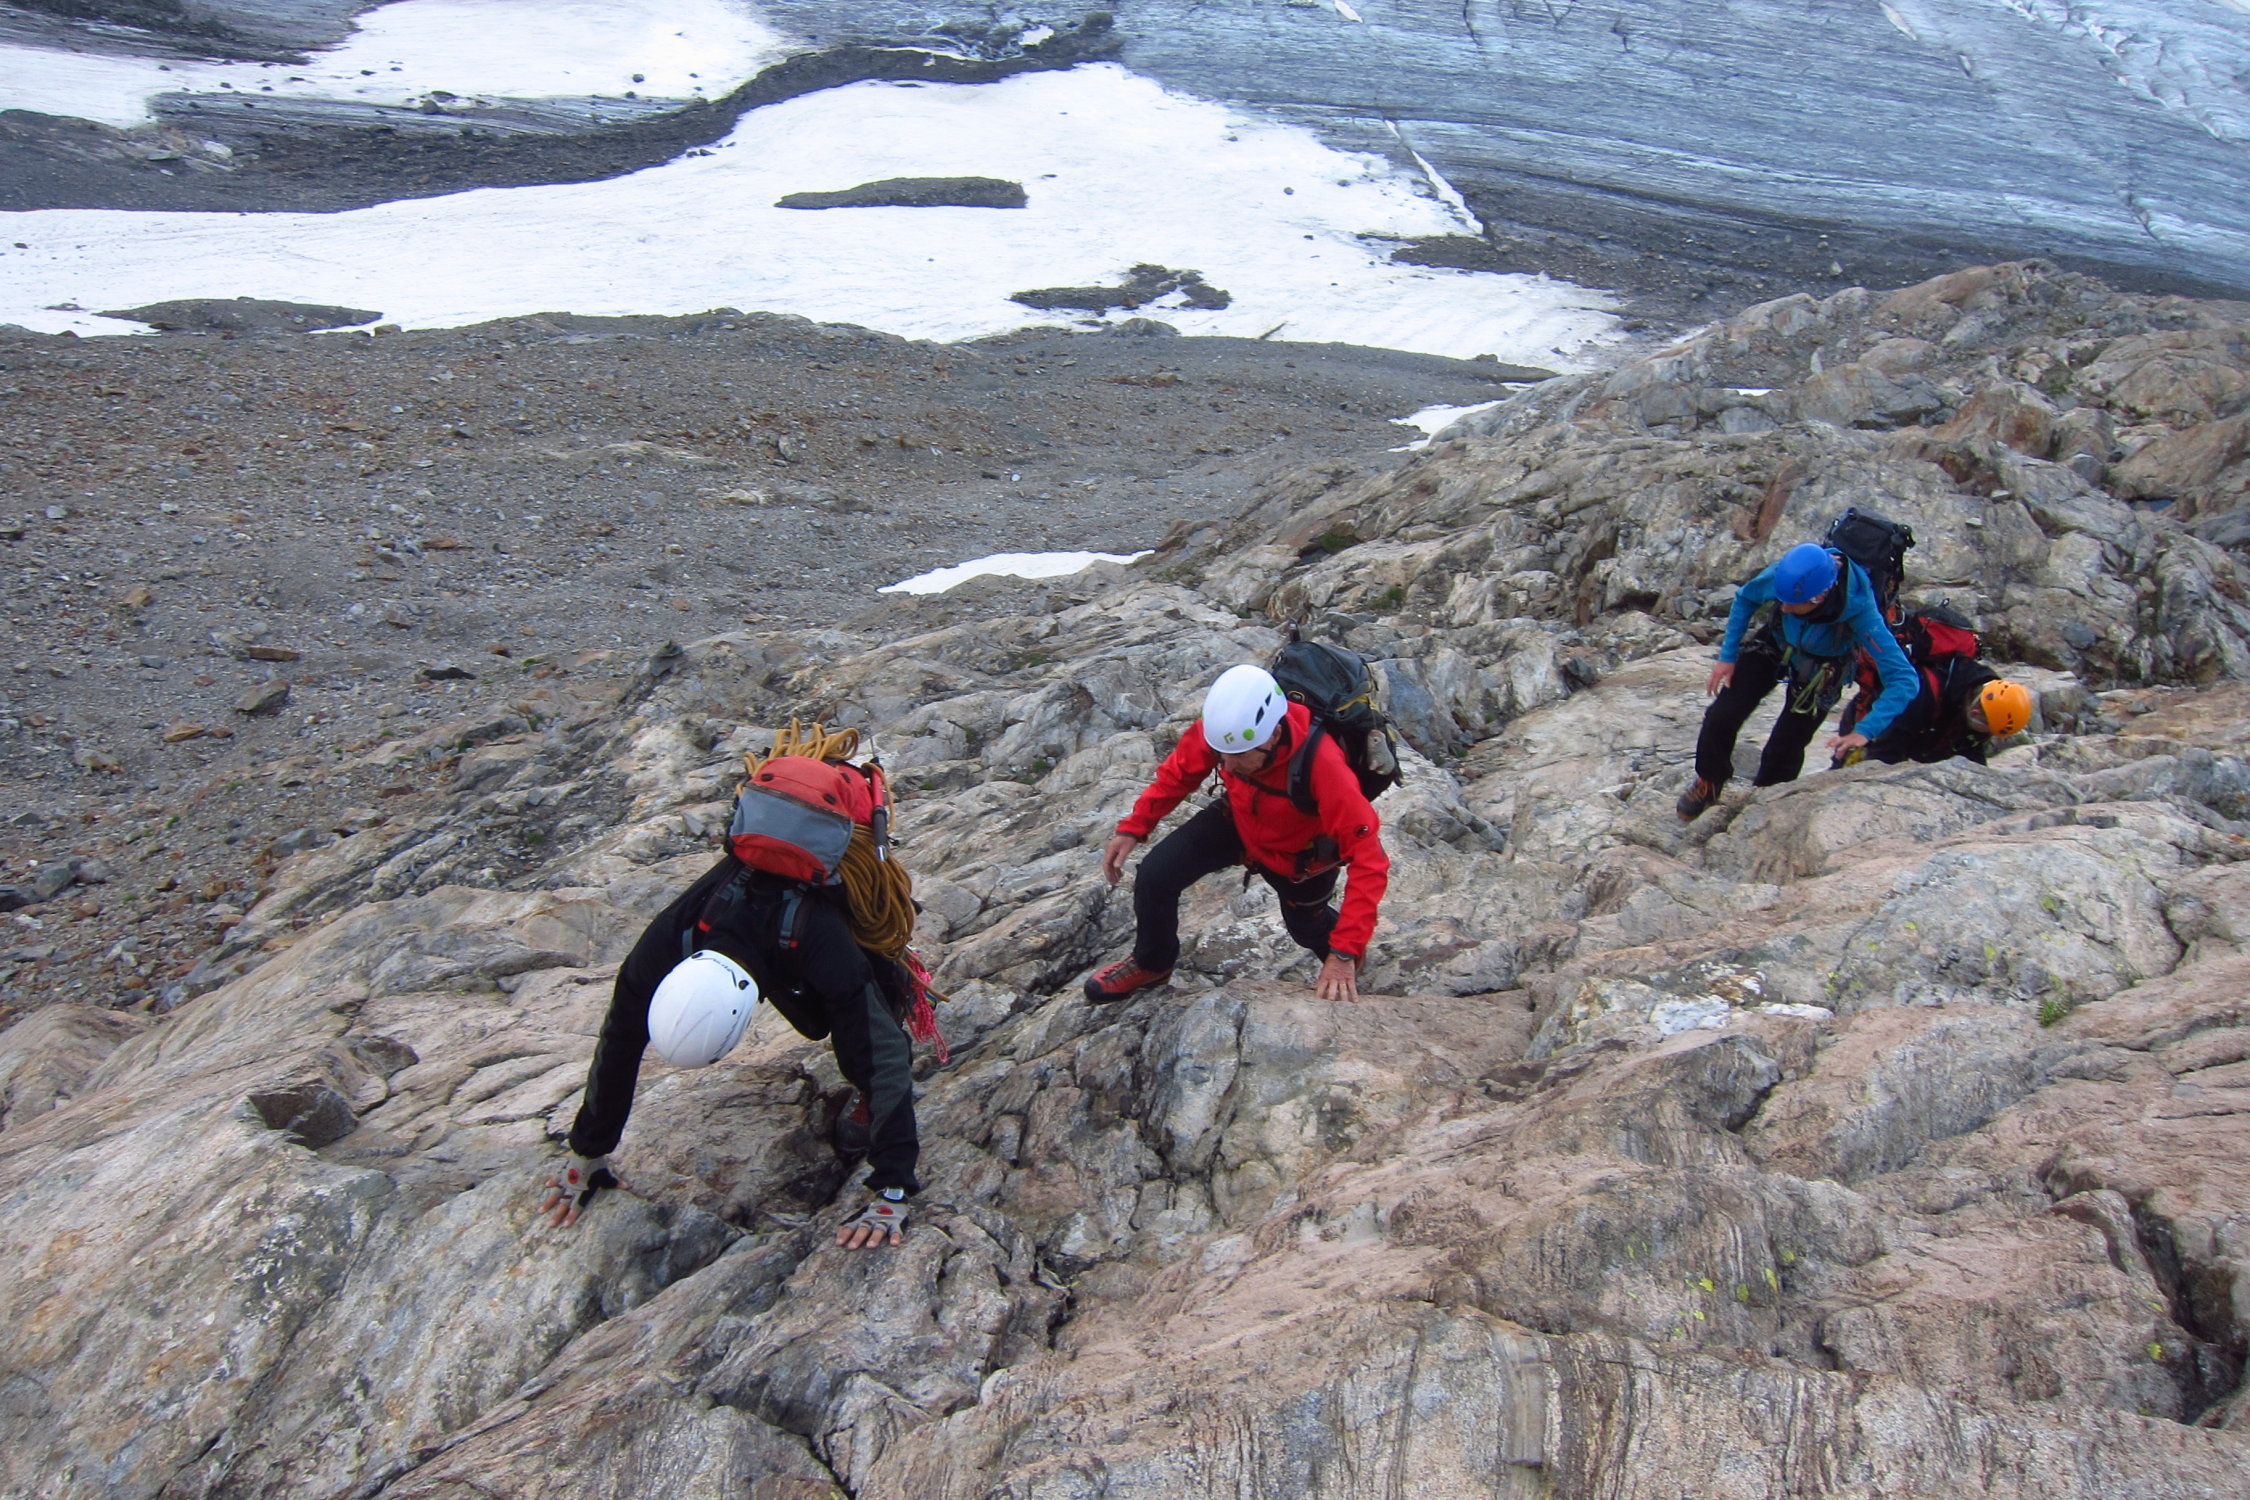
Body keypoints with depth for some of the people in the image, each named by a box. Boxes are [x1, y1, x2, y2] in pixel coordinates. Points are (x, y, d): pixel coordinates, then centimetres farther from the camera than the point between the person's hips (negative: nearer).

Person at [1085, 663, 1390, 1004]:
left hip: (1298, 855, -3)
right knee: (1156, 874, -14)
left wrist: (1345, 954, -43)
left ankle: (1349, 951, 58)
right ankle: (1152, 964, 17)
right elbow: (1180, 771, -10)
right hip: (1239, 820, 3)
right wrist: (1133, 829, -18)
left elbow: (1367, 857, -41)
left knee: (1306, 928, 21)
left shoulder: (1323, 765, -45)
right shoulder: (1221, 726, -33)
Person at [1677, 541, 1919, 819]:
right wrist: (1727, 657, -11)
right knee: (1722, 715, -8)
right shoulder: (1784, 574, -34)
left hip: (1818, 670, -2)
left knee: (1784, 750, 1)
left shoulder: (1860, 610, -42)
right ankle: (1709, 782, 21)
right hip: (1775, 643, 2)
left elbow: (1903, 680, -41)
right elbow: (1745, 599, -9)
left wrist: (1864, 732, -50)